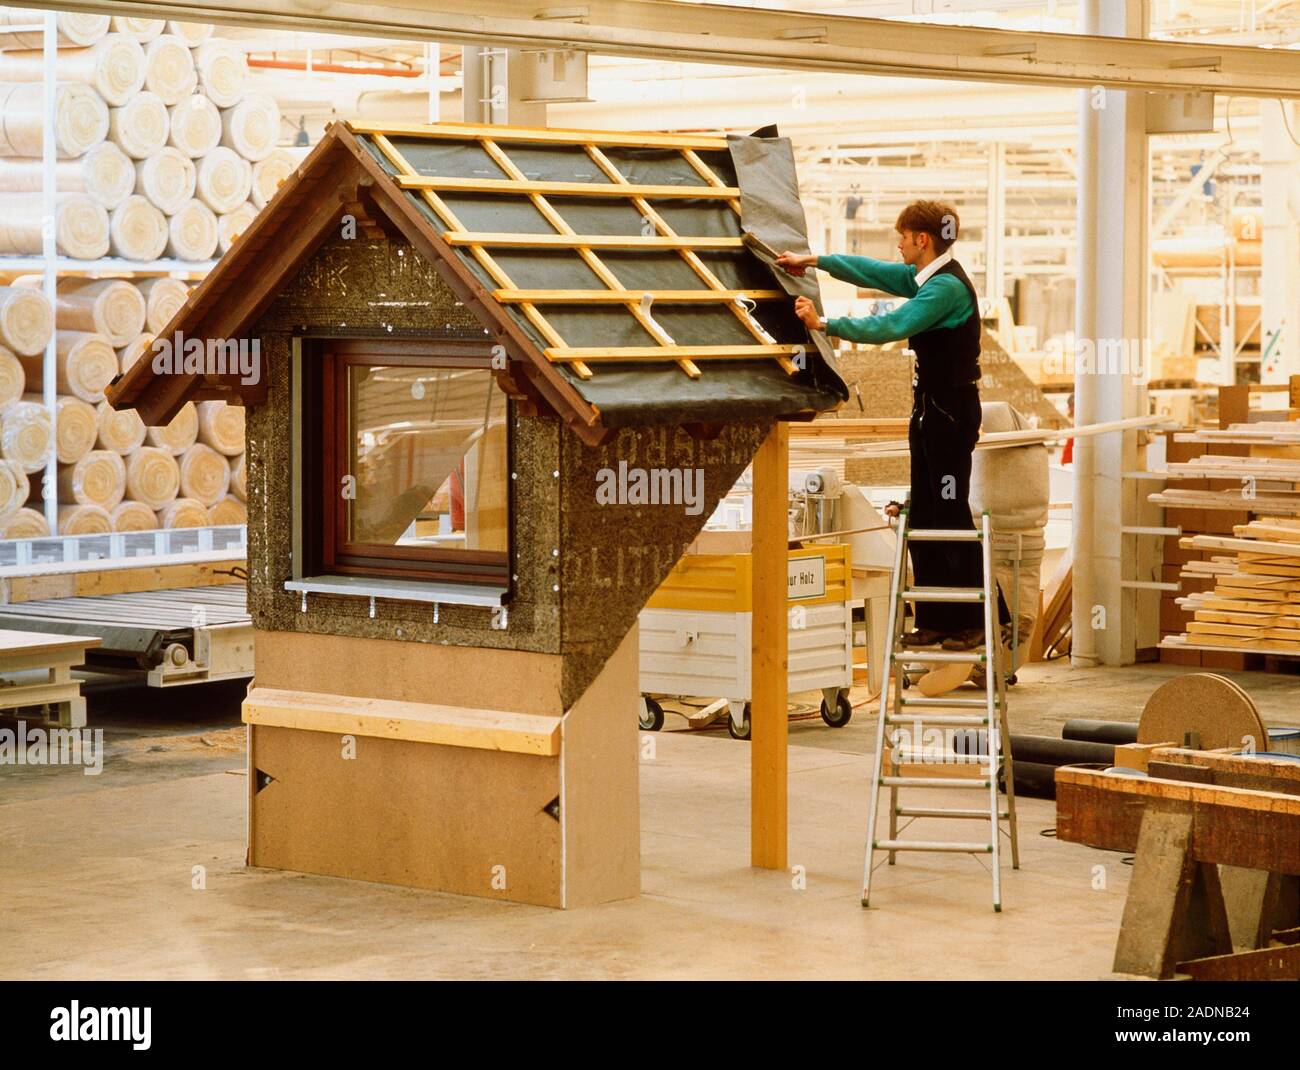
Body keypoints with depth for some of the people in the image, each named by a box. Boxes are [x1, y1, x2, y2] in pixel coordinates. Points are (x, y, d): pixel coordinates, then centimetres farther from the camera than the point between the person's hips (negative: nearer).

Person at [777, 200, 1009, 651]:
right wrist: (814, 261, 27)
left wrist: (826, 324, -22)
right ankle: (934, 621, 14)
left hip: (951, 413, -10)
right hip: (930, 410, 10)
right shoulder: (924, 279, 12)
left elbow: (892, 326, -25)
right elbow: (876, 273, 25)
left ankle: (979, 621, -3)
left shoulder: (947, 287, -19)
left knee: (952, 519, -8)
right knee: (923, 521, 10)